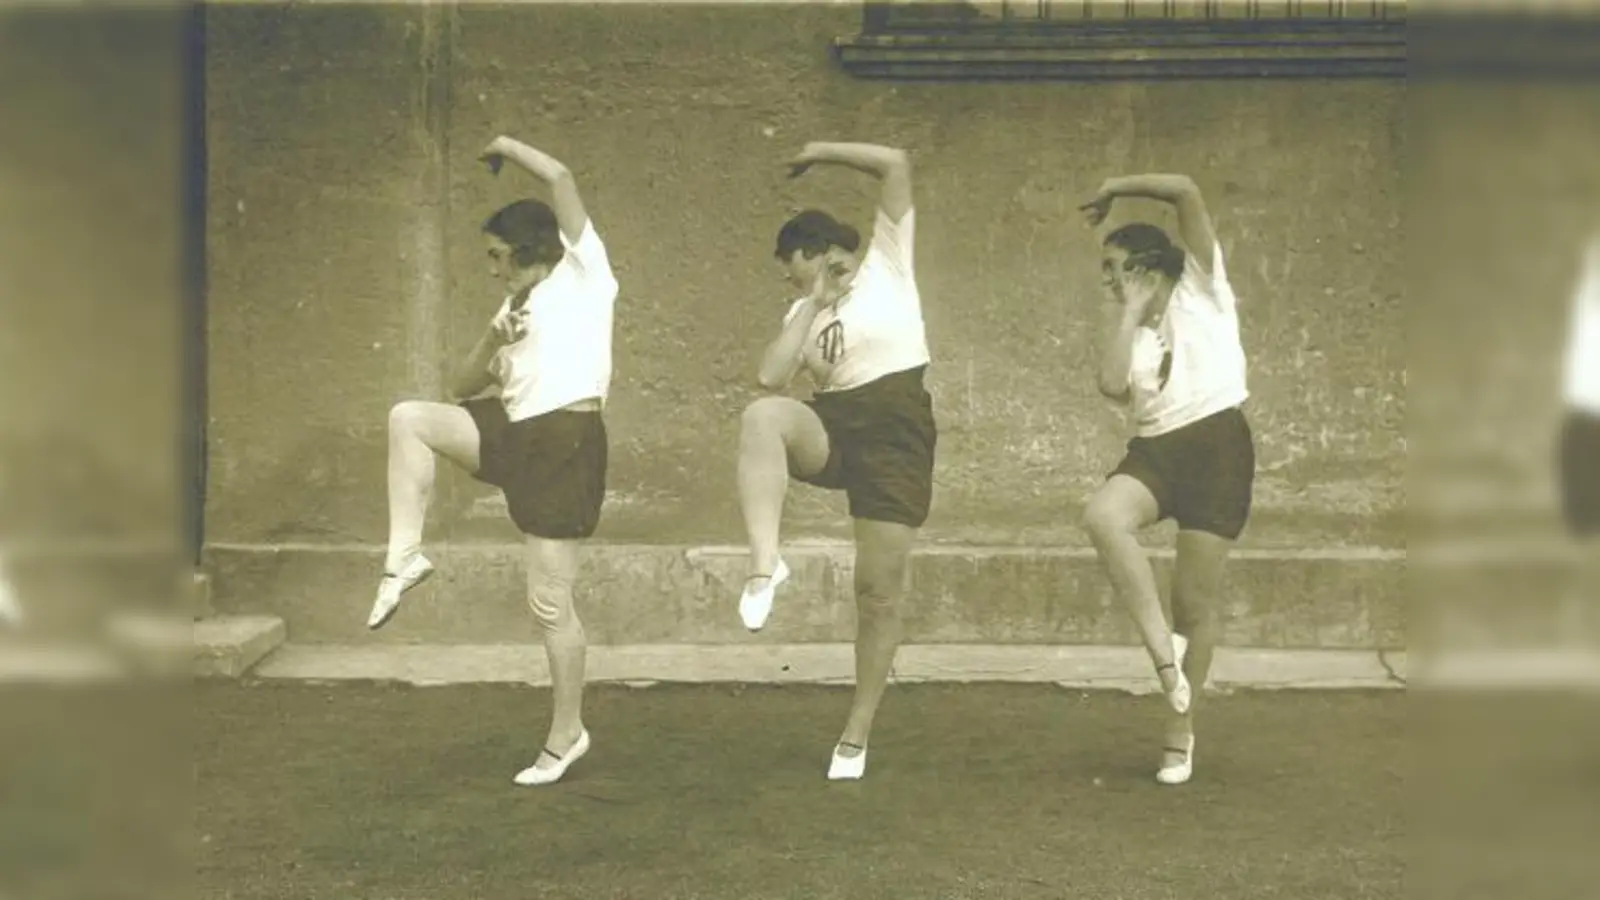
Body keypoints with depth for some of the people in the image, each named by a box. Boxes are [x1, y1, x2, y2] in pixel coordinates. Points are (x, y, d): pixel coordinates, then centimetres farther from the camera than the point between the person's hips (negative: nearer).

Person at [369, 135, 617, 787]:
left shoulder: (582, 273, 1)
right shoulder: (516, 307, 20)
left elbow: (561, 179, -11)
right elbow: (465, 387, 17)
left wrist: (508, 147, 3)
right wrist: (492, 343, -1)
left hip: (567, 444, -7)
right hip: (514, 436, 7)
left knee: (550, 603, -3)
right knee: (409, 418, -15)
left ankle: (566, 735, 11)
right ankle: (405, 558, -11)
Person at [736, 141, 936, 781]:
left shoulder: (886, 264, 6)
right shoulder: (802, 311, 20)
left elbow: (896, 164, -3)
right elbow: (771, 377, 2)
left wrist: (816, 152, 5)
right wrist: (813, 305, 4)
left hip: (897, 431, -4)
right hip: (832, 426, 4)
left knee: (880, 591, -2)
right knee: (763, 416, -33)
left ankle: (856, 738, 11)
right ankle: (765, 567, -41)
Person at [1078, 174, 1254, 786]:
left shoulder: (1200, 289, 8)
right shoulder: (1134, 333, 20)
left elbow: (1186, 191, -3)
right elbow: (1113, 386, -3)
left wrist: (1113, 189, 7)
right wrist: (1132, 314, 6)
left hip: (1216, 444, -4)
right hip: (1154, 449, 4)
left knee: (1197, 599, -2)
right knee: (1103, 516, -32)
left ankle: (1181, 731, 13)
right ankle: (1162, 645, -25)